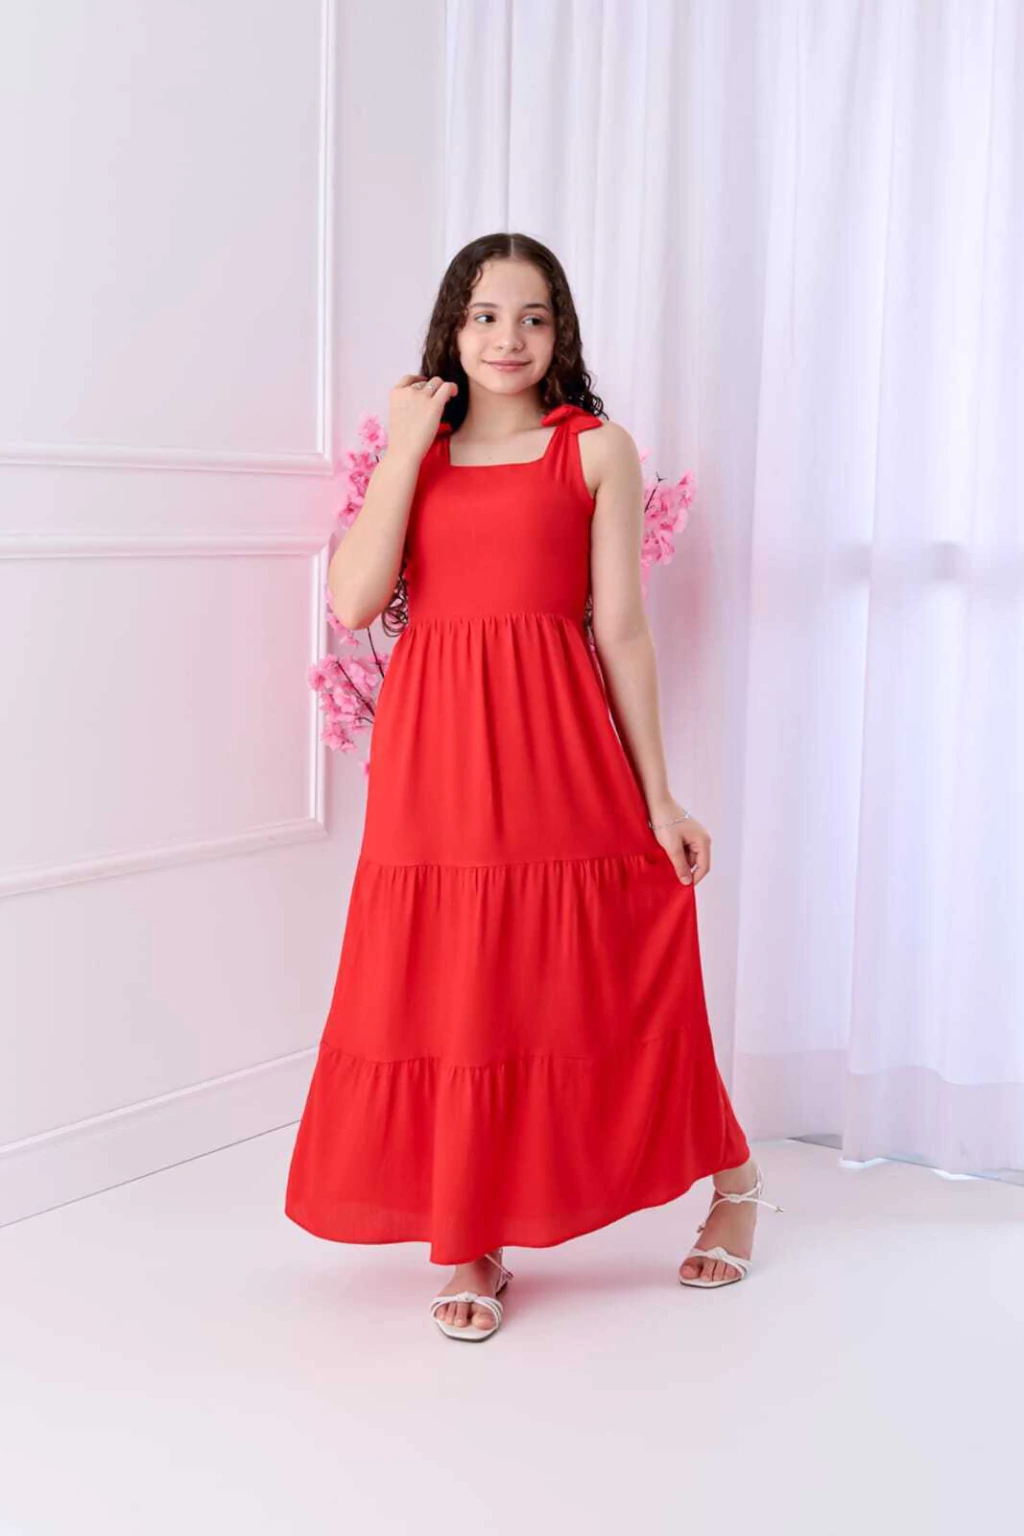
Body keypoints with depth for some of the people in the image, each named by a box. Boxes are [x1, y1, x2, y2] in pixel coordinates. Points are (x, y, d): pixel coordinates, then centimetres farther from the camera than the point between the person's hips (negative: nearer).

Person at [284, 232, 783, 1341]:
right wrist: (406, 445, -3)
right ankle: (472, 1245, 20)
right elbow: (353, 600, -3)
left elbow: (621, 633, 2)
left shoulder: (598, 450, 5)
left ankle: (733, 1177, 30)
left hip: (557, 750, -2)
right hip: (432, 751, 3)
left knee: (600, 983, 5)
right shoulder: (412, 451, 13)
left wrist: (659, 798, -1)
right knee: (449, 991, 4)